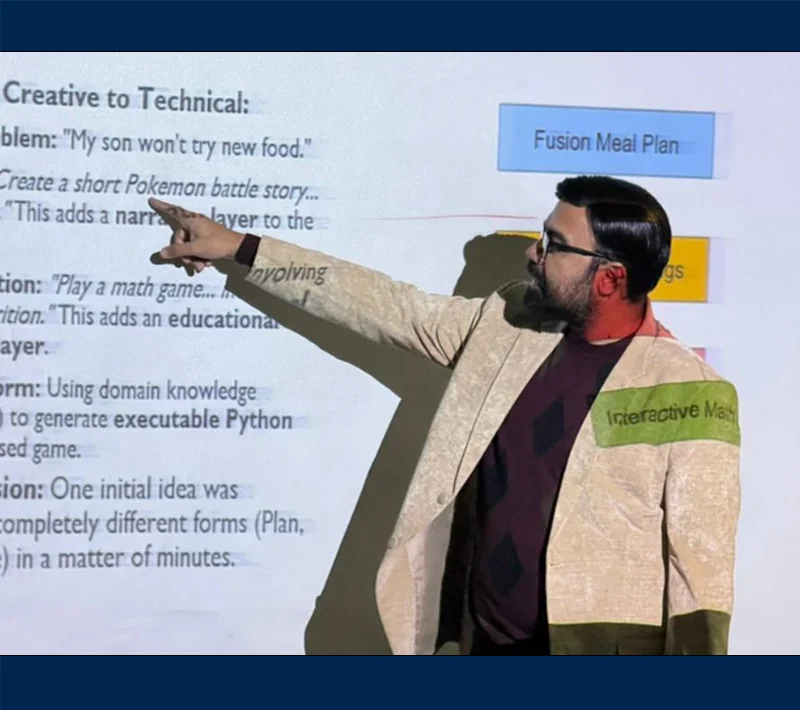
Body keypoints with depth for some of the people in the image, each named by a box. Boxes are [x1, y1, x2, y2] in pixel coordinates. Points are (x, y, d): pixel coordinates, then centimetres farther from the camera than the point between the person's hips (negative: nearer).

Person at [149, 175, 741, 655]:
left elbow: (702, 568, -14)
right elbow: (388, 306, 8)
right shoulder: (505, 325, 1)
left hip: (601, 655, -5)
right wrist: (239, 247, 10)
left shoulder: (686, 394, -16)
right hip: (486, 644, 6)